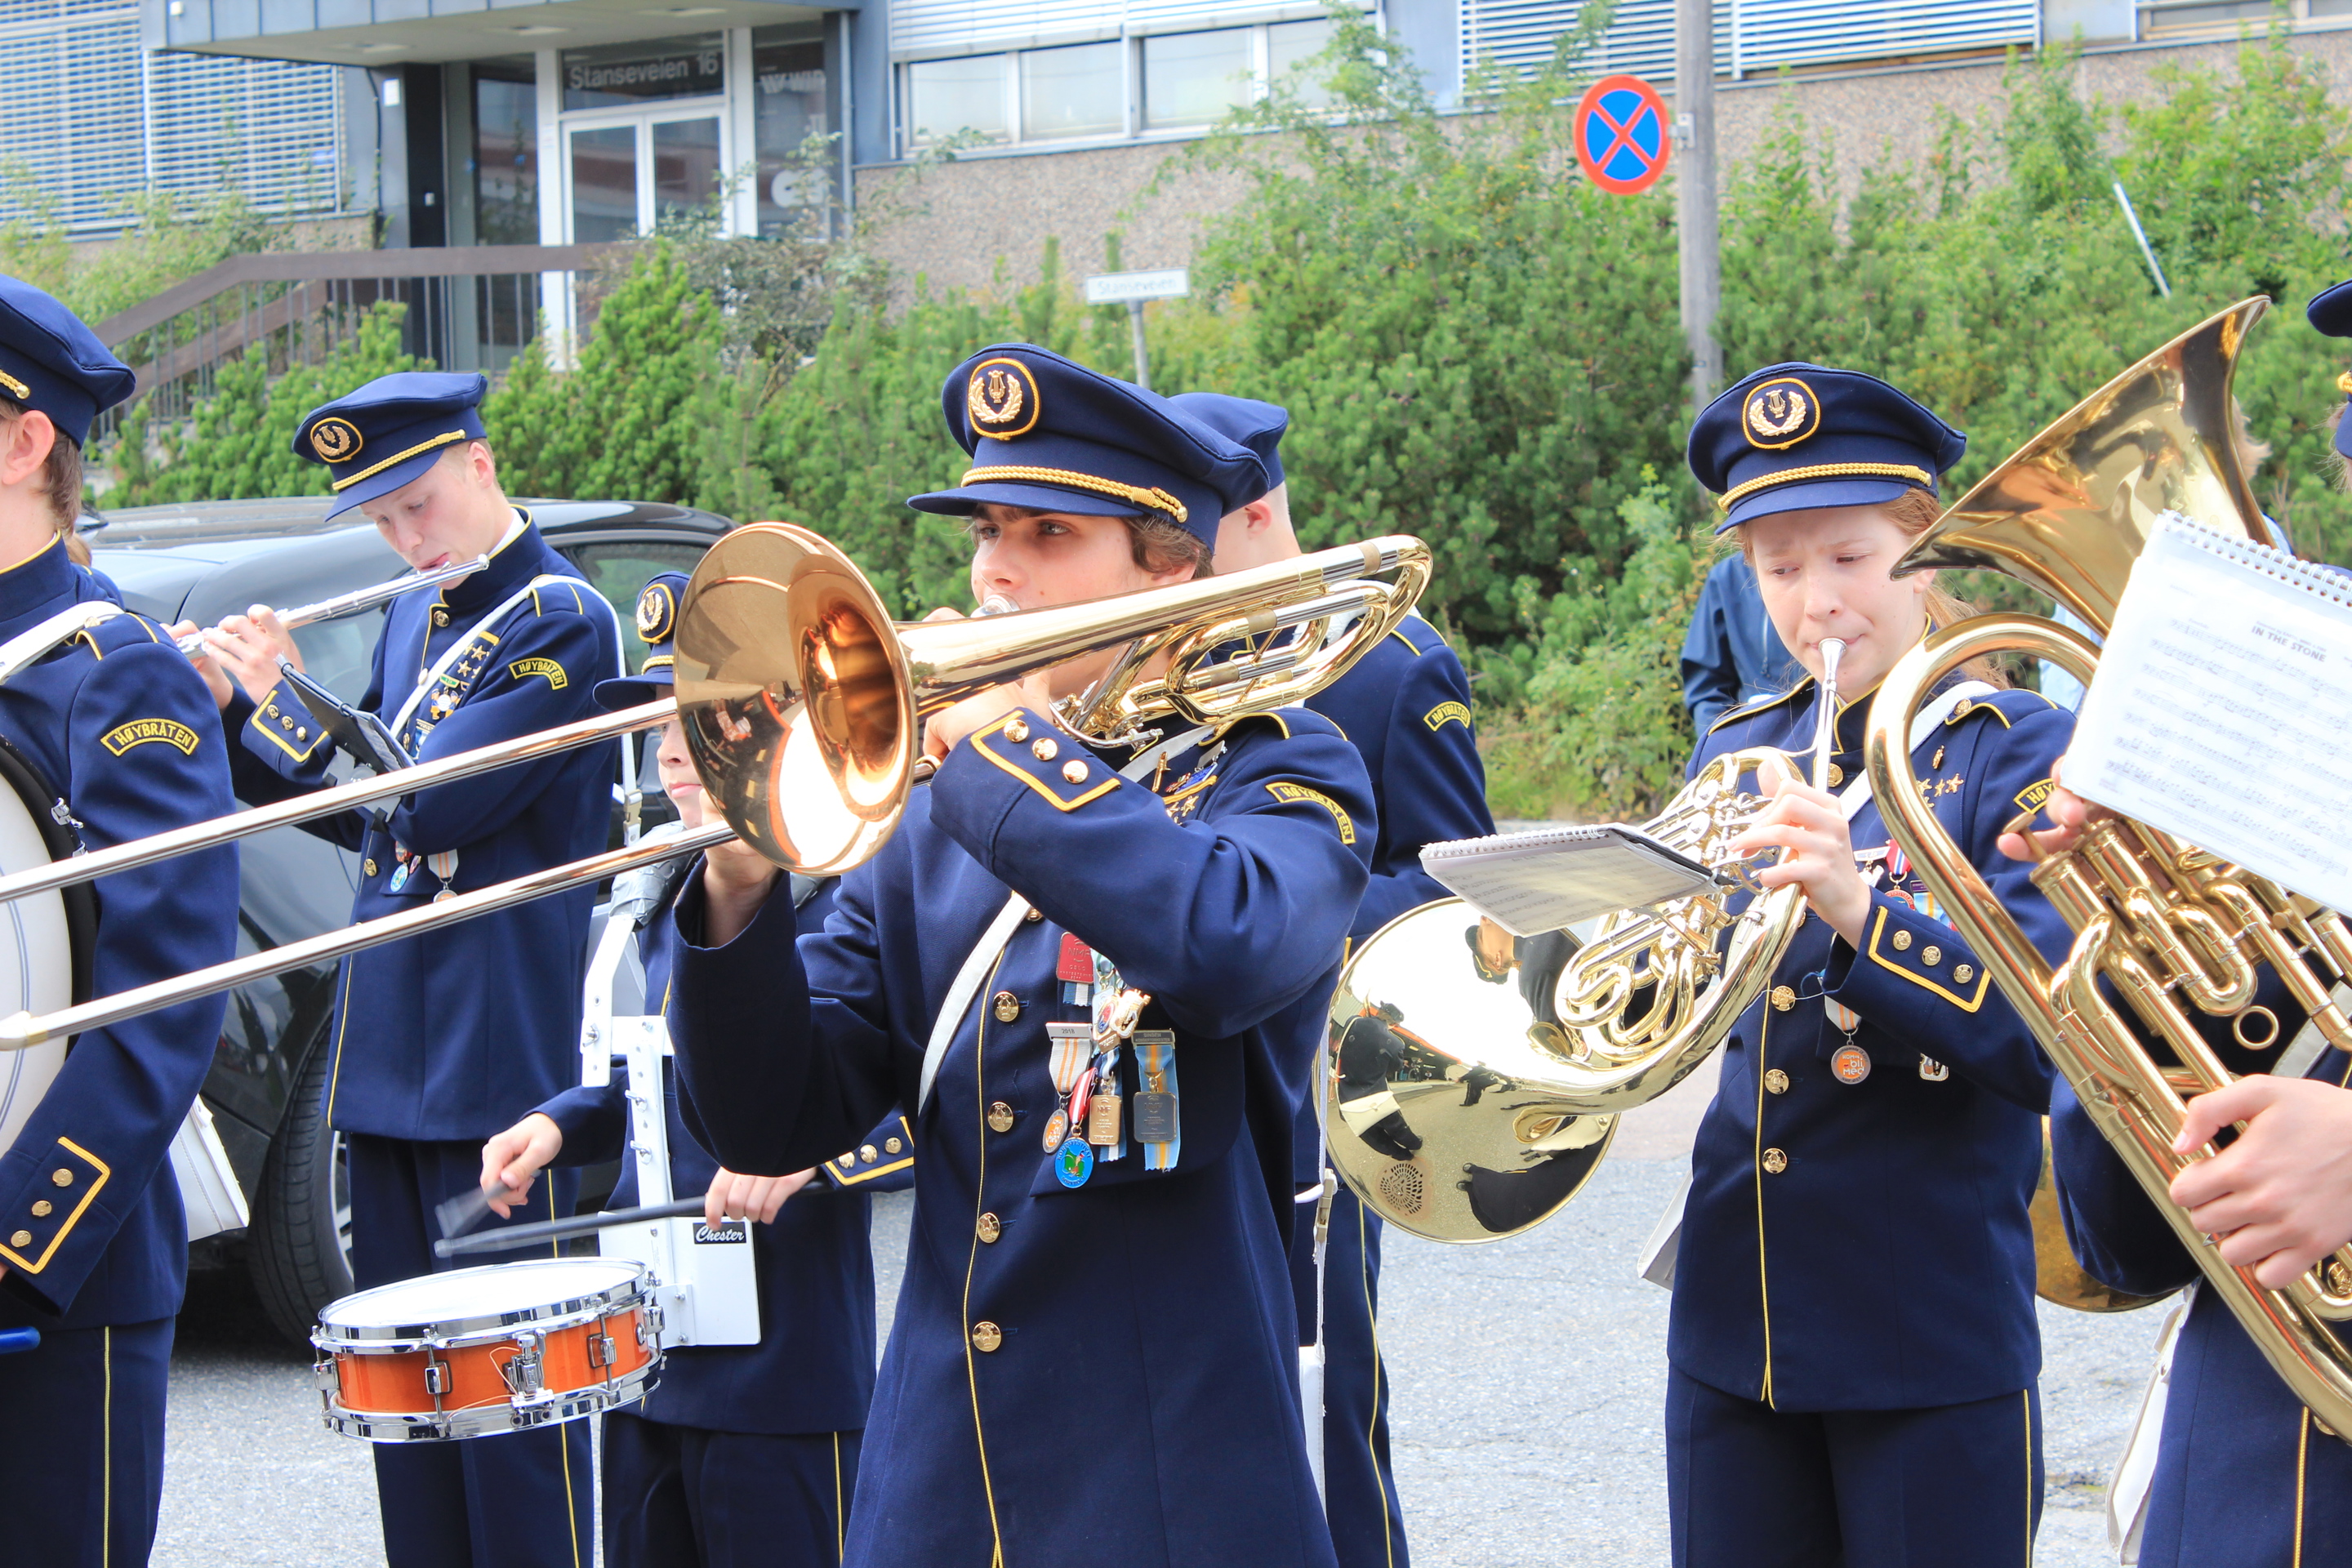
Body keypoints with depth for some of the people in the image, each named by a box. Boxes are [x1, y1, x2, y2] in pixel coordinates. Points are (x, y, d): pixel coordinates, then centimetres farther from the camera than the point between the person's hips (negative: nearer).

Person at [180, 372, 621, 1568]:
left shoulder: (563, 622, -9)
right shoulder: (413, 619, 16)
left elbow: (432, 804, -18)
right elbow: (359, 810, 20)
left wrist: (279, 700, -11)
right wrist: (229, 709, 8)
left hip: (500, 1062, -8)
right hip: (386, 1062, 8)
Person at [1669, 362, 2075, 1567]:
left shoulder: (2021, 753, -6)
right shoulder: (1735, 753, 10)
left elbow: (2039, 1032, -18)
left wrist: (1862, 910, -32)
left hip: (1933, 1337, -5)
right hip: (1732, 1326, 5)